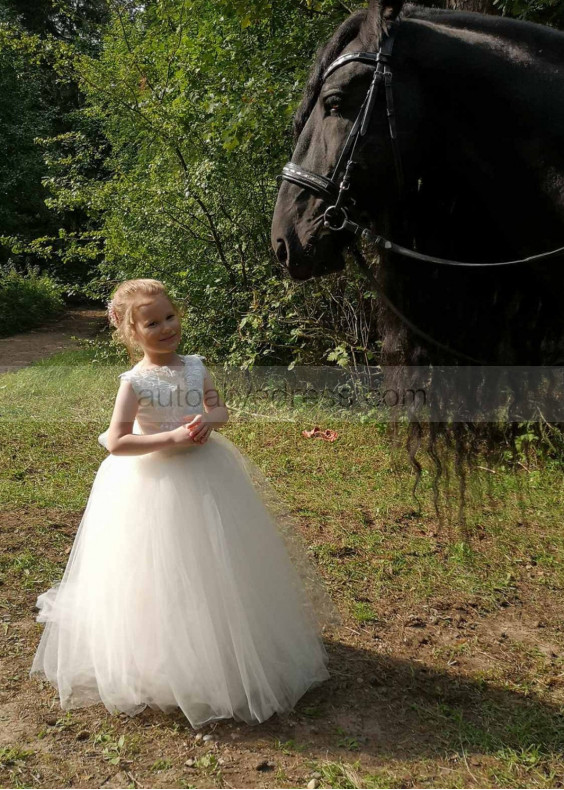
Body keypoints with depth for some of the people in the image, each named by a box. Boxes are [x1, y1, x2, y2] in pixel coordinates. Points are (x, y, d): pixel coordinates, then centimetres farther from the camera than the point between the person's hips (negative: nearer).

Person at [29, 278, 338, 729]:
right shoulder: (135, 382, -16)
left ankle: (225, 655, 39)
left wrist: (209, 420, -14)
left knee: (215, 567, 17)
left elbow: (221, 410, 10)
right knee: (164, 577, 4)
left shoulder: (196, 366, -1)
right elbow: (116, 442, -19)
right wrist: (173, 438, -24)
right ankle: (166, 668, 25)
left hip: (206, 475, 6)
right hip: (155, 483, -5)